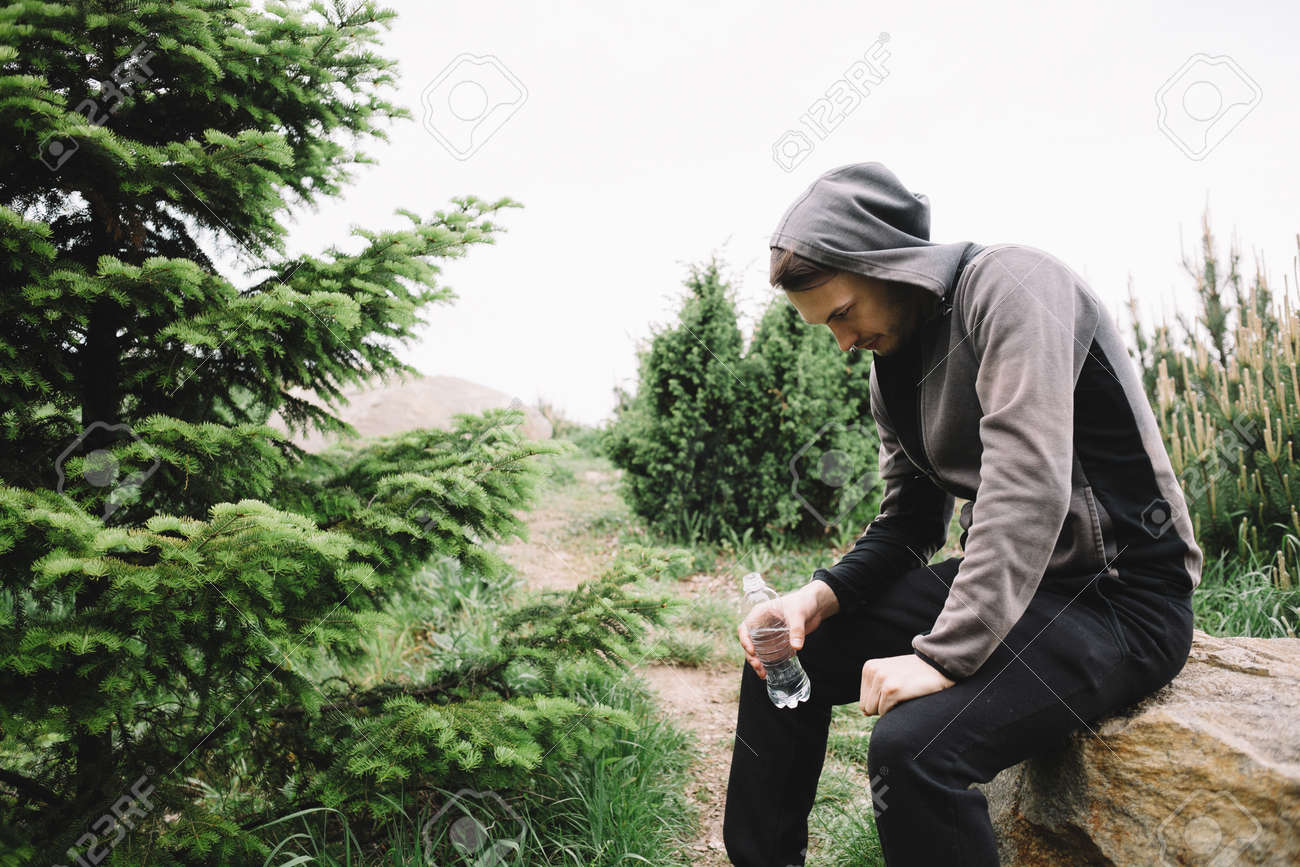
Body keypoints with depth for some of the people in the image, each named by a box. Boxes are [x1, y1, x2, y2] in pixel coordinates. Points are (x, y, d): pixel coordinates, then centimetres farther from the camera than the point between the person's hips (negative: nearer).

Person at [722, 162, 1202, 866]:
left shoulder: (1006, 283, -16)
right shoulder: (892, 365, 10)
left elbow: (1029, 485, -27)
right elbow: (907, 525, 12)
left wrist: (945, 655, -29)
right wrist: (821, 595, -6)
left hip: (1123, 595, -8)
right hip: (1000, 581, 9)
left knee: (914, 747, -32)